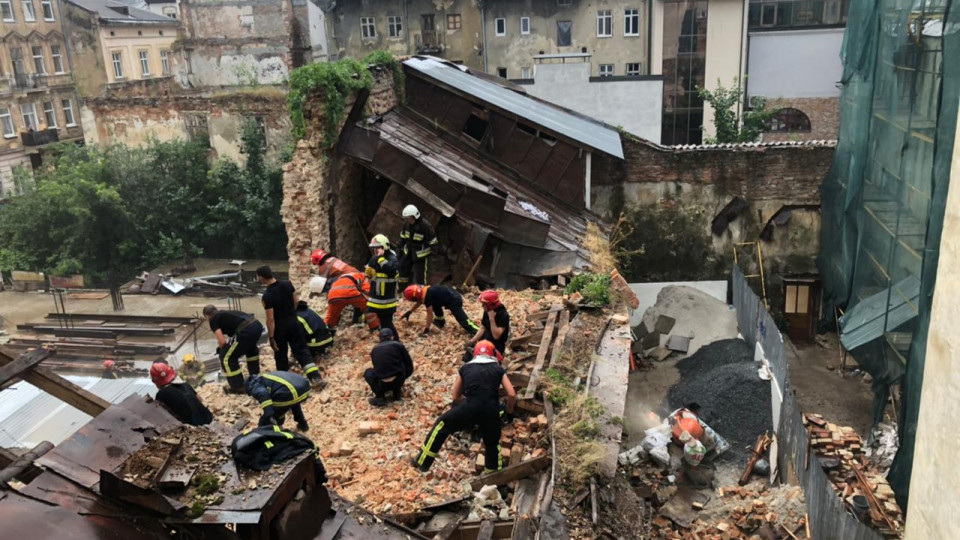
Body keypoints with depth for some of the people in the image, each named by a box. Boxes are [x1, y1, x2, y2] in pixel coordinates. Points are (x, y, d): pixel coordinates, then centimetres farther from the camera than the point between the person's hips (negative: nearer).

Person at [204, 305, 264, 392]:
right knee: (251, 348, 39)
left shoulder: (213, 320, 10)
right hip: (257, 325, 9)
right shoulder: (225, 314, 33)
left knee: (226, 357, 7)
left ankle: (238, 387, 16)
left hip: (246, 330, -9)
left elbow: (222, 342, 2)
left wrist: (222, 351, 23)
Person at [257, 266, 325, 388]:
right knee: (302, 350, 6)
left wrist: (271, 338, -15)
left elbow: (270, 318, -21)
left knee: (280, 355, 14)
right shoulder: (287, 284, -5)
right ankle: (316, 378, -5)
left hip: (280, 327, -5)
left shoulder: (267, 296, -22)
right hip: (293, 323, 5)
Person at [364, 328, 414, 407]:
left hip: (382, 385, 0)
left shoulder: (374, 349, 15)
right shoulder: (398, 345, 8)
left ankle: (380, 397, 12)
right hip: (398, 382, 0)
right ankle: (397, 392, 20)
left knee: (368, 373, 29)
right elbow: (409, 365, 13)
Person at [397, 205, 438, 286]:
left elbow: (432, 241, -13)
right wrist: (401, 249, 16)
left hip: (420, 255, -7)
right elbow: (403, 237, 16)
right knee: (402, 268, 15)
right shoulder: (406, 224, -1)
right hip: (408, 253, 7)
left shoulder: (425, 225, -20)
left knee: (419, 276, -4)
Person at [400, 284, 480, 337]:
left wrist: (426, 330, -7)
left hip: (454, 300, -10)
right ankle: (440, 321, 40)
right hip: (454, 295, 10)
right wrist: (408, 312, 44)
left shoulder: (426, 296, -17)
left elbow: (430, 314, -14)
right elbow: (419, 302, 35)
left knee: (462, 319, -18)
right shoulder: (423, 290, 12)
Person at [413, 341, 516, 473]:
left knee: (442, 425, 22)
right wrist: (509, 412, 26)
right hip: (491, 412, 1)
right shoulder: (498, 369, 18)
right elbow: (512, 394, 8)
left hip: (470, 408, 0)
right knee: (492, 444, 26)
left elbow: (456, 397, 25)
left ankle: (423, 462, 24)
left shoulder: (466, 367, 20)